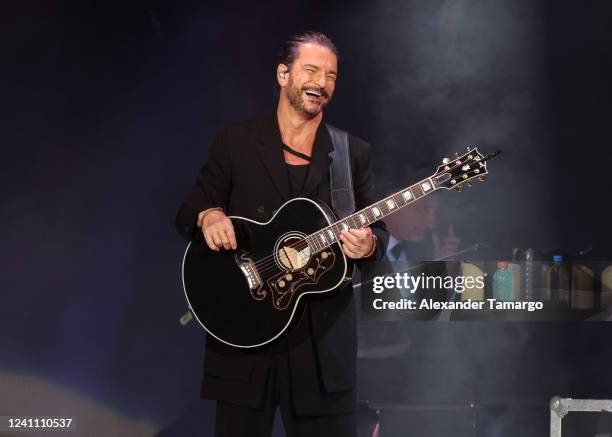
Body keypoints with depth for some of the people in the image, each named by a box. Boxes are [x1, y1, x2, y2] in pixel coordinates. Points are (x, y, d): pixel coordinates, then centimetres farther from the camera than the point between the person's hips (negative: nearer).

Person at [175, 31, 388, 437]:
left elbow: (378, 231, 6)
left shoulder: (354, 153, 7)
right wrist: (207, 215, -18)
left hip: (323, 334, 1)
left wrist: (368, 245, -18)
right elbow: (187, 214, 5)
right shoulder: (235, 141, 4)